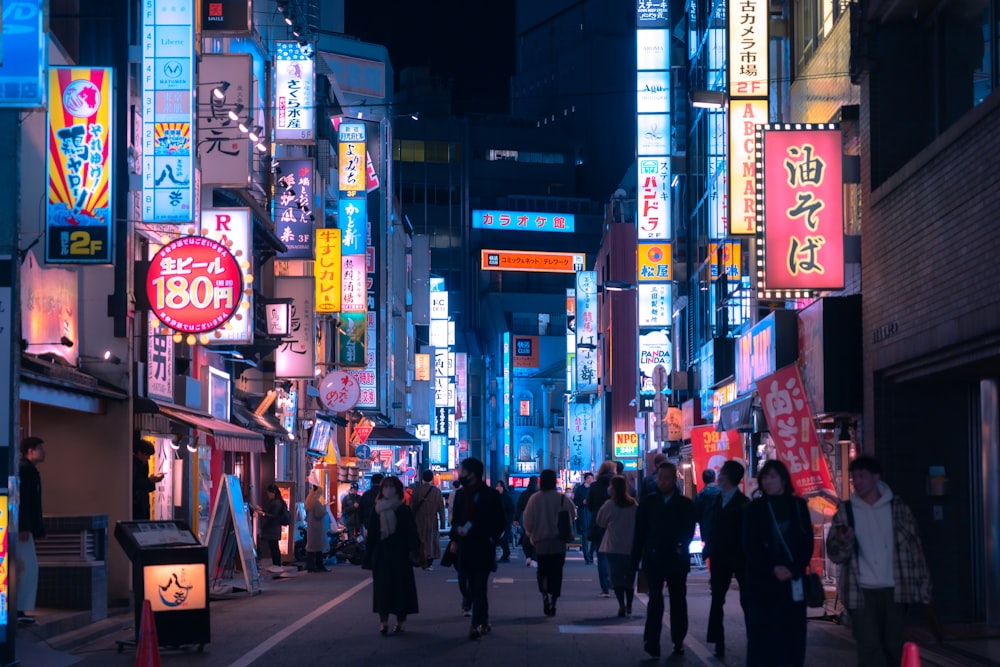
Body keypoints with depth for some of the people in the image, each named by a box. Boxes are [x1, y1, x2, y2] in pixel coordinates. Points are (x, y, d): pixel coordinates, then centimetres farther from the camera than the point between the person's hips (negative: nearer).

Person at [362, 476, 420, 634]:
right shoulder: (376, 511, 4)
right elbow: (371, 536, 4)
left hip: (400, 556, -1)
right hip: (381, 555, 1)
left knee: (400, 588, 0)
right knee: (382, 588, 3)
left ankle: (400, 621, 2)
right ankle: (383, 621, 6)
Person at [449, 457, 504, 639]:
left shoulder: (489, 495, -5)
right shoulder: (461, 496, 10)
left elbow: (499, 522, -1)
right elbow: (455, 520, 15)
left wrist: (491, 538, -12)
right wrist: (457, 531, -4)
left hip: (484, 549, -5)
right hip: (466, 548, 5)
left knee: (479, 587, -10)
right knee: (473, 588, 9)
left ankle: (477, 624, -14)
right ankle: (483, 622, 18)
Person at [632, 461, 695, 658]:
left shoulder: (685, 504, 5)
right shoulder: (648, 503, 7)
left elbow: (689, 530, 0)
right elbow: (639, 532, 7)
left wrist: (681, 545, -20)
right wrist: (635, 560, 3)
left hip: (677, 559, 1)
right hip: (653, 558, -1)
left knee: (678, 601, 8)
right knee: (655, 600, -10)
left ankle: (678, 641, 17)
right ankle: (652, 641, -12)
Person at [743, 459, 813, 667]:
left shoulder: (798, 506, 8)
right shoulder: (753, 509, 3)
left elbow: (807, 543, 4)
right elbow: (750, 547, -1)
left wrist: (793, 570, -11)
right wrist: (773, 569, -14)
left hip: (793, 583, 2)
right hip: (763, 583, -2)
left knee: (793, 636, 1)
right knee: (761, 637, -4)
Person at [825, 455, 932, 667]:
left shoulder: (897, 507, 4)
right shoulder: (845, 511, 4)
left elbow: (914, 547, 5)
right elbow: (835, 554, 1)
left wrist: (923, 585, 0)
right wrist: (844, 541, -21)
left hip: (893, 589, 1)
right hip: (862, 591, -1)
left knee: (893, 647, 6)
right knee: (869, 648, -9)